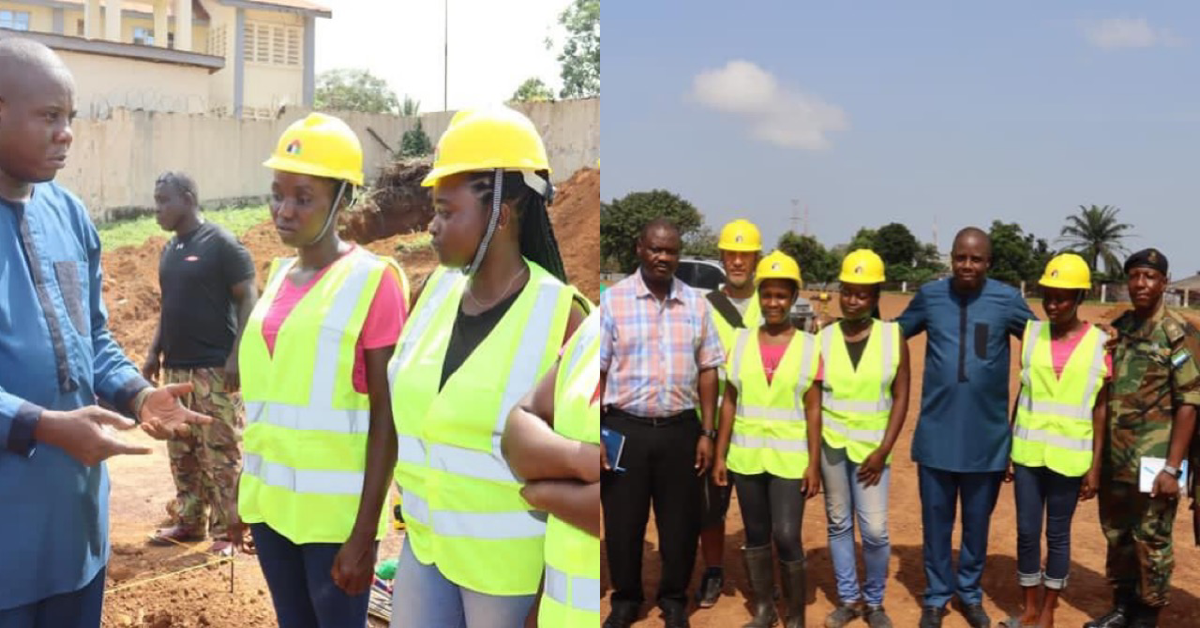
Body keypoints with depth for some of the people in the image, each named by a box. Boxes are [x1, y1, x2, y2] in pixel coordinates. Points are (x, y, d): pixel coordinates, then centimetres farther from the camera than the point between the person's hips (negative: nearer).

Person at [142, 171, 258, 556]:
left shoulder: (221, 243, -8)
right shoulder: (169, 250, 15)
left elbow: (248, 299, -11)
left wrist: (236, 356, -17)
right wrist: (154, 353, 17)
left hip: (214, 369, -8)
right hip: (176, 368, 8)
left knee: (221, 455, -4)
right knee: (182, 453, 13)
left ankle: (228, 531, 4)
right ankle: (189, 521, 25)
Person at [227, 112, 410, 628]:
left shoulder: (372, 280, -11)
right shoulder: (279, 275, 9)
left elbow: (386, 416, -12)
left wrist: (365, 533, -14)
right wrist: (244, 492, 15)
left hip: (335, 506, -6)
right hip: (272, 499, 6)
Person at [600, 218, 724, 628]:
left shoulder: (696, 304, 4)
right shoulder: (612, 300, -3)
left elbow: (707, 371, 6)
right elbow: (598, 371, -3)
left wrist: (706, 432, 2)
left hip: (680, 428, 2)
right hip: (625, 427, -2)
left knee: (680, 520, 11)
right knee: (622, 520, 9)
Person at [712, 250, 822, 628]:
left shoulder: (809, 346, -4)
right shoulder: (741, 342, 1)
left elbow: (813, 410, -3)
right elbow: (729, 403, 4)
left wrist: (814, 463, -6)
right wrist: (720, 455, 2)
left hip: (789, 459, -2)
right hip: (746, 456, 3)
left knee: (787, 538, -4)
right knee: (755, 536, 12)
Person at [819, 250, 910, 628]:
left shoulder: (893, 337, -4)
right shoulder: (824, 338, -1)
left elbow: (900, 398, -3)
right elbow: (811, 397, 3)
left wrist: (883, 450, -9)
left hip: (871, 447, -1)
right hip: (831, 444, 1)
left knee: (875, 530, -3)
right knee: (839, 524, 10)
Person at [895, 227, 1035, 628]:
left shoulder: (1008, 300, -6)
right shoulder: (929, 295, -2)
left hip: (987, 435, 0)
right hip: (936, 433, 0)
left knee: (977, 522, 15)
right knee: (936, 520, 12)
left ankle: (970, 594, 34)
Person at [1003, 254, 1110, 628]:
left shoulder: (1100, 343, -5)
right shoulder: (1031, 333, 1)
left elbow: (1101, 409, -2)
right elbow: (1022, 392, 8)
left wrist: (1095, 465, -3)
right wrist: (1007, 446, 7)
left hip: (1069, 456, -2)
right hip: (1028, 452, 2)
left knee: (1058, 534, 9)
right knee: (1026, 532, 8)